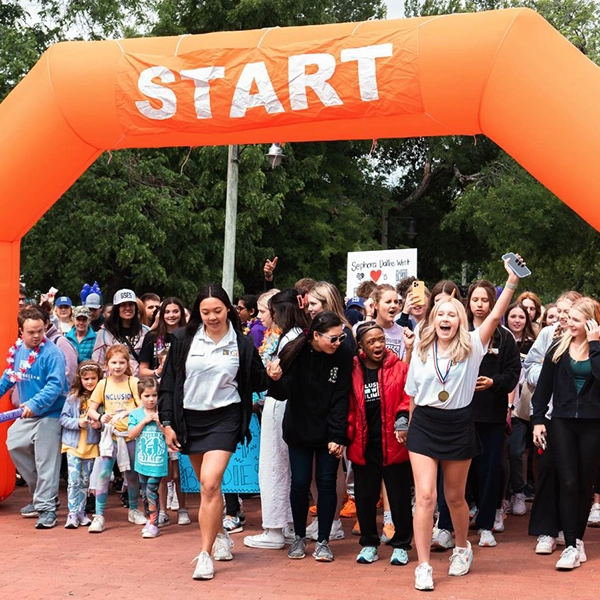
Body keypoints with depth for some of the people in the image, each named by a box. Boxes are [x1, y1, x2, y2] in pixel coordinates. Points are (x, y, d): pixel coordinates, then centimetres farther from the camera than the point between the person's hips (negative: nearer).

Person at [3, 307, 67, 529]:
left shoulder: (52, 353, -19)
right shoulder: (17, 349, 2)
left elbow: (55, 385, -26)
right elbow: (9, 376, 19)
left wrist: (35, 404, -33)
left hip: (49, 414, -8)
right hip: (27, 414, 8)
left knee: (46, 462, -6)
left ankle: (47, 508, 3)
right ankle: (40, 495, 27)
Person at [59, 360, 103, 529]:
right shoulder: (73, 397, -2)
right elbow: (63, 418, -3)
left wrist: (100, 425, -19)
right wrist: (78, 423, -17)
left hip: (91, 445, 1)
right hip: (73, 444, -1)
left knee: (85, 481, 11)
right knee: (74, 480, -5)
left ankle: (81, 512, 20)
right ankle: (72, 514, -1)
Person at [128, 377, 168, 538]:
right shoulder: (136, 414, 5)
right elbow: (131, 435, -4)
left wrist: (159, 422, -16)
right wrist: (144, 421, -12)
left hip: (158, 461, -3)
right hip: (142, 460, 4)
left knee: (151, 491, -10)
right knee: (144, 493, 11)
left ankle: (153, 524, -5)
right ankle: (149, 520, 24)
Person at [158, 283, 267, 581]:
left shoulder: (242, 344, -2)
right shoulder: (184, 339, -1)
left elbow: (257, 381, 8)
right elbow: (168, 383, 2)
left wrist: (272, 376, -14)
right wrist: (167, 423, -1)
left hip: (224, 418, -3)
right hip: (190, 419, 3)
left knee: (210, 483, -17)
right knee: (207, 484, 15)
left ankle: (205, 554, -10)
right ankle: (221, 536, 38)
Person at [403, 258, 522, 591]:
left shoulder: (471, 346, -4)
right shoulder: (421, 351, 4)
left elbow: (495, 315, -17)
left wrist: (512, 281, -25)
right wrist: (409, 427, 17)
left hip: (458, 427, -1)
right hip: (424, 426, 1)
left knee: (455, 497, 13)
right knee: (425, 496, -9)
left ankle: (462, 548, 40)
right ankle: (423, 567, -5)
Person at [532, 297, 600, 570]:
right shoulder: (559, 348, 4)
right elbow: (544, 385, 7)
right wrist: (538, 419, 4)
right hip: (563, 422, 1)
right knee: (568, 483, -4)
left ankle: (578, 538, 23)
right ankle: (571, 546, -2)